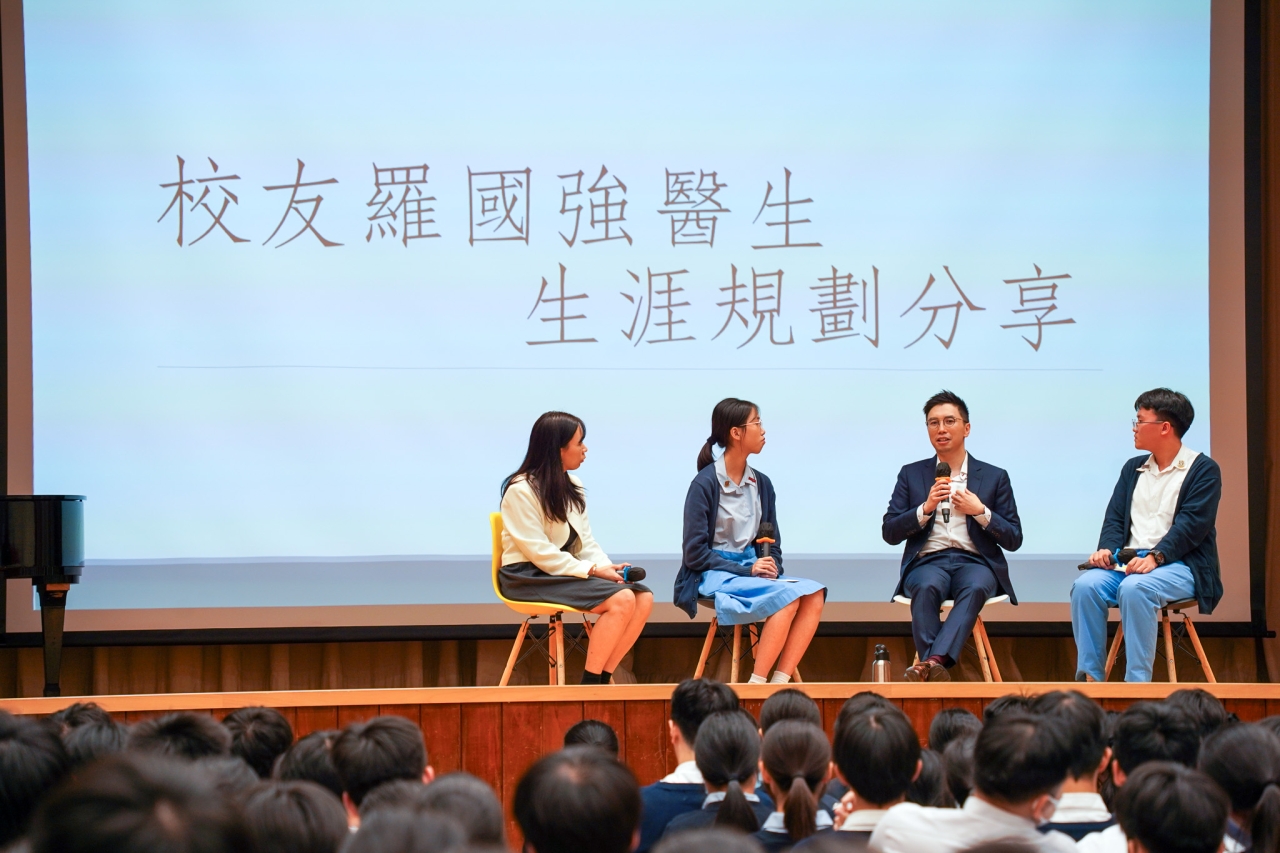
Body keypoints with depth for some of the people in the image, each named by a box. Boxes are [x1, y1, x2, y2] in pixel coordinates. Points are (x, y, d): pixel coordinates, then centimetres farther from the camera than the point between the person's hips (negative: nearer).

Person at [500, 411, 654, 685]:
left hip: (567, 569, 8)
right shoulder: (521, 491, -12)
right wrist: (592, 571, -21)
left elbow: (586, 542, 14)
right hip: (529, 578, -8)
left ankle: (602, 678, -13)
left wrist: (608, 567, -6)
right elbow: (539, 552, -18)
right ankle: (589, 685, -21)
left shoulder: (573, 487, 13)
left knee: (644, 597, -13)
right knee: (621, 598, -26)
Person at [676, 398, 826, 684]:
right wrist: (746, 571, -16)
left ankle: (780, 681, -25)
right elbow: (694, 553, -10)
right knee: (787, 596, -30)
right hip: (714, 575, -7)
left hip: (750, 569, 7)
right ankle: (756, 685, -25)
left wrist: (770, 569, -6)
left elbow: (772, 544, 17)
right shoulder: (704, 485, -7)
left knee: (813, 594, -21)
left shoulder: (761, 485, 11)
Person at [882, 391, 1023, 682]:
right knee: (927, 587, -37)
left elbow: (1013, 540, 10)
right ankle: (937, 671, -47)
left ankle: (933, 662, -54)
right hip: (927, 562, 0)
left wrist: (981, 512, -6)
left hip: (975, 562, 0)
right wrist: (926, 508, -7)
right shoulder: (911, 475, 16)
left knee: (975, 587, -37)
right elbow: (889, 533, 8)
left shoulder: (994, 477, 14)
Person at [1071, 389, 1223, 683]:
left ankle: (1137, 682, -33)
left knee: (1134, 589, -36)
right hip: (1128, 562, 6)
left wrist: (1156, 557, -26)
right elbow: (1115, 518, 13)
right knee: (1085, 586, -24)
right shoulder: (1133, 468, 21)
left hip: (1179, 564, -6)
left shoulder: (1203, 470, 0)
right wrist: (1107, 549, -10)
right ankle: (1089, 678, -24)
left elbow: (1192, 524, -12)